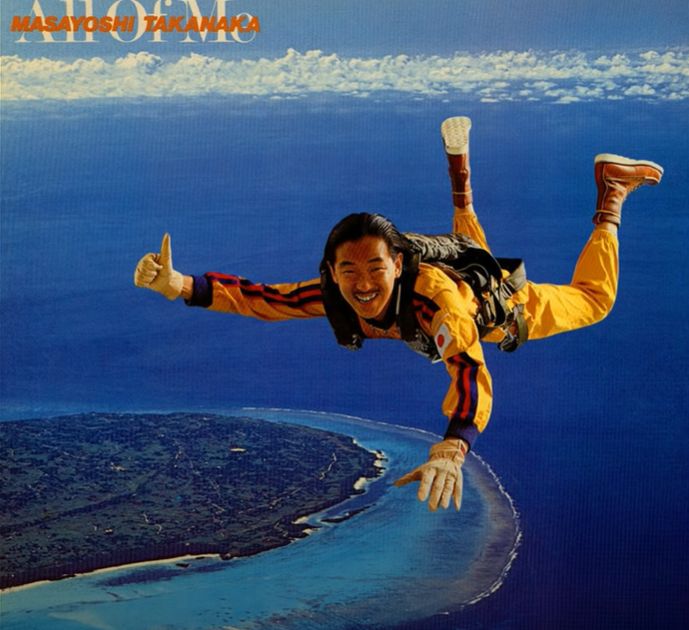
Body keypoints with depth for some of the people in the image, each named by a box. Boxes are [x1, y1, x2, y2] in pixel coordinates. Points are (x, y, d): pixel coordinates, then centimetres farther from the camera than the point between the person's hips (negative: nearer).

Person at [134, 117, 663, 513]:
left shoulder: (432, 293, -51)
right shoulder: (334, 296, -36)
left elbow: (470, 372, -63)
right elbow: (260, 298, -37)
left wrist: (452, 450, -81)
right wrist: (181, 286, -54)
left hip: (497, 306, -5)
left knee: (594, 297, 22)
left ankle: (610, 190, 32)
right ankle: (460, 164, 53)